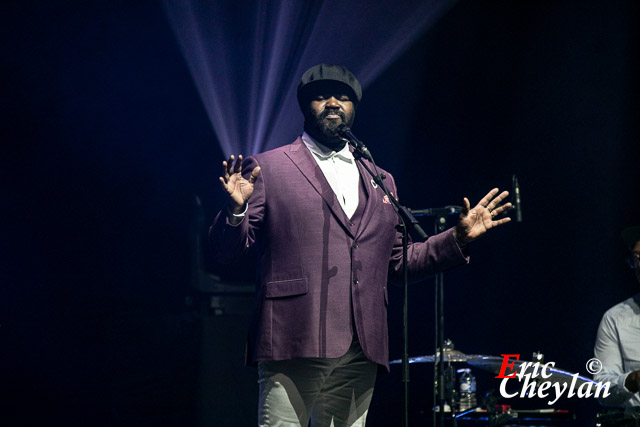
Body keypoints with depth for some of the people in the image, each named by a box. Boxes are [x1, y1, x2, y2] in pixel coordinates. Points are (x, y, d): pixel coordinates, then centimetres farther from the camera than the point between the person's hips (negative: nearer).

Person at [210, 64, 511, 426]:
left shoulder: (380, 181, 21)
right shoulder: (268, 168, 7)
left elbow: (396, 261, 23)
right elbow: (226, 251, 1)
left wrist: (459, 238, 14)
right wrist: (236, 209, -19)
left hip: (361, 353, 5)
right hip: (293, 347, -4)